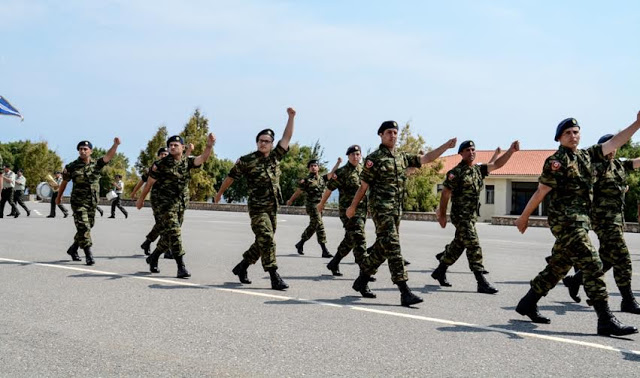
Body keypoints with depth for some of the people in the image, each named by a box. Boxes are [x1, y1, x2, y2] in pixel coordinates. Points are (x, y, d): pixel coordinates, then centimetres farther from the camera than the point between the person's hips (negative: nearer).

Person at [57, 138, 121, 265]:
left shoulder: (96, 164, 2)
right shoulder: (72, 167, -3)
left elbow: (108, 156, -14)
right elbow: (64, 182, 9)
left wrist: (115, 145, -32)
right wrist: (59, 197, 18)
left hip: (92, 202, 4)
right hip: (78, 202, -4)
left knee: (87, 227, 13)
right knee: (83, 227, -11)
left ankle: (73, 249, 32)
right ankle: (88, 255, -8)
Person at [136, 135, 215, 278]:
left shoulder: (187, 162, 5)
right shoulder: (161, 164, -7)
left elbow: (203, 158, -13)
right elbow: (149, 183, 1)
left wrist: (209, 145, -31)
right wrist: (141, 199, 8)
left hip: (180, 204, 5)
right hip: (163, 203, -5)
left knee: (169, 236, 13)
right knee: (173, 233, -13)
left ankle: (153, 258, 35)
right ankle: (181, 267, -13)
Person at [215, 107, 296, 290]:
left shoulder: (275, 156, 8)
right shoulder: (246, 161, -4)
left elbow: (286, 137, 6)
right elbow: (231, 176, 8)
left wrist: (291, 117, -2)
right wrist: (220, 193, 17)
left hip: (273, 208, 6)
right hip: (257, 208, -6)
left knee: (262, 242, 12)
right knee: (266, 240, -16)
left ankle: (241, 268, 29)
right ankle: (274, 277, -16)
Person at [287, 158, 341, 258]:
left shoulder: (322, 178, 12)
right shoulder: (306, 180, -3)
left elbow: (332, 172, 2)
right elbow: (297, 192, 7)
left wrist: (338, 163, -11)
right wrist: (290, 200, 18)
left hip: (320, 206, 7)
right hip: (311, 205, -7)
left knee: (312, 227, 15)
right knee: (319, 226, -12)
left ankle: (300, 244, 32)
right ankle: (324, 250, -13)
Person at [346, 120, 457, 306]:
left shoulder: (402, 157, 15)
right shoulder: (373, 158, -4)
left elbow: (426, 158, 14)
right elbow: (363, 186, -1)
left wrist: (446, 146, 5)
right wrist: (352, 207, 4)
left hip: (397, 210, 7)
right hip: (381, 209, -7)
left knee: (382, 249, 12)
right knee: (393, 246, -14)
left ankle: (362, 281, 29)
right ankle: (405, 292, -18)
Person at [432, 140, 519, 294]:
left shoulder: (479, 169, 11)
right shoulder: (456, 172, -11)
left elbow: (497, 164, 3)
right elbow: (445, 194, -9)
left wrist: (511, 151, -11)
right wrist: (442, 215, -8)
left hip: (472, 215, 8)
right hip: (460, 215, -8)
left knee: (458, 245, 17)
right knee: (473, 245, -12)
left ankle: (440, 271, 32)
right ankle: (481, 282, -12)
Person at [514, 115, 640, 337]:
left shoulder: (586, 156, 15)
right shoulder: (557, 161, -7)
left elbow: (613, 143, 12)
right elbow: (541, 192, -7)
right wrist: (524, 217, -2)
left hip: (580, 222, 9)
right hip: (566, 221, -9)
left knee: (558, 267, 15)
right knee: (592, 266, -13)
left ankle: (527, 304, 27)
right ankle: (606, 321, -13)